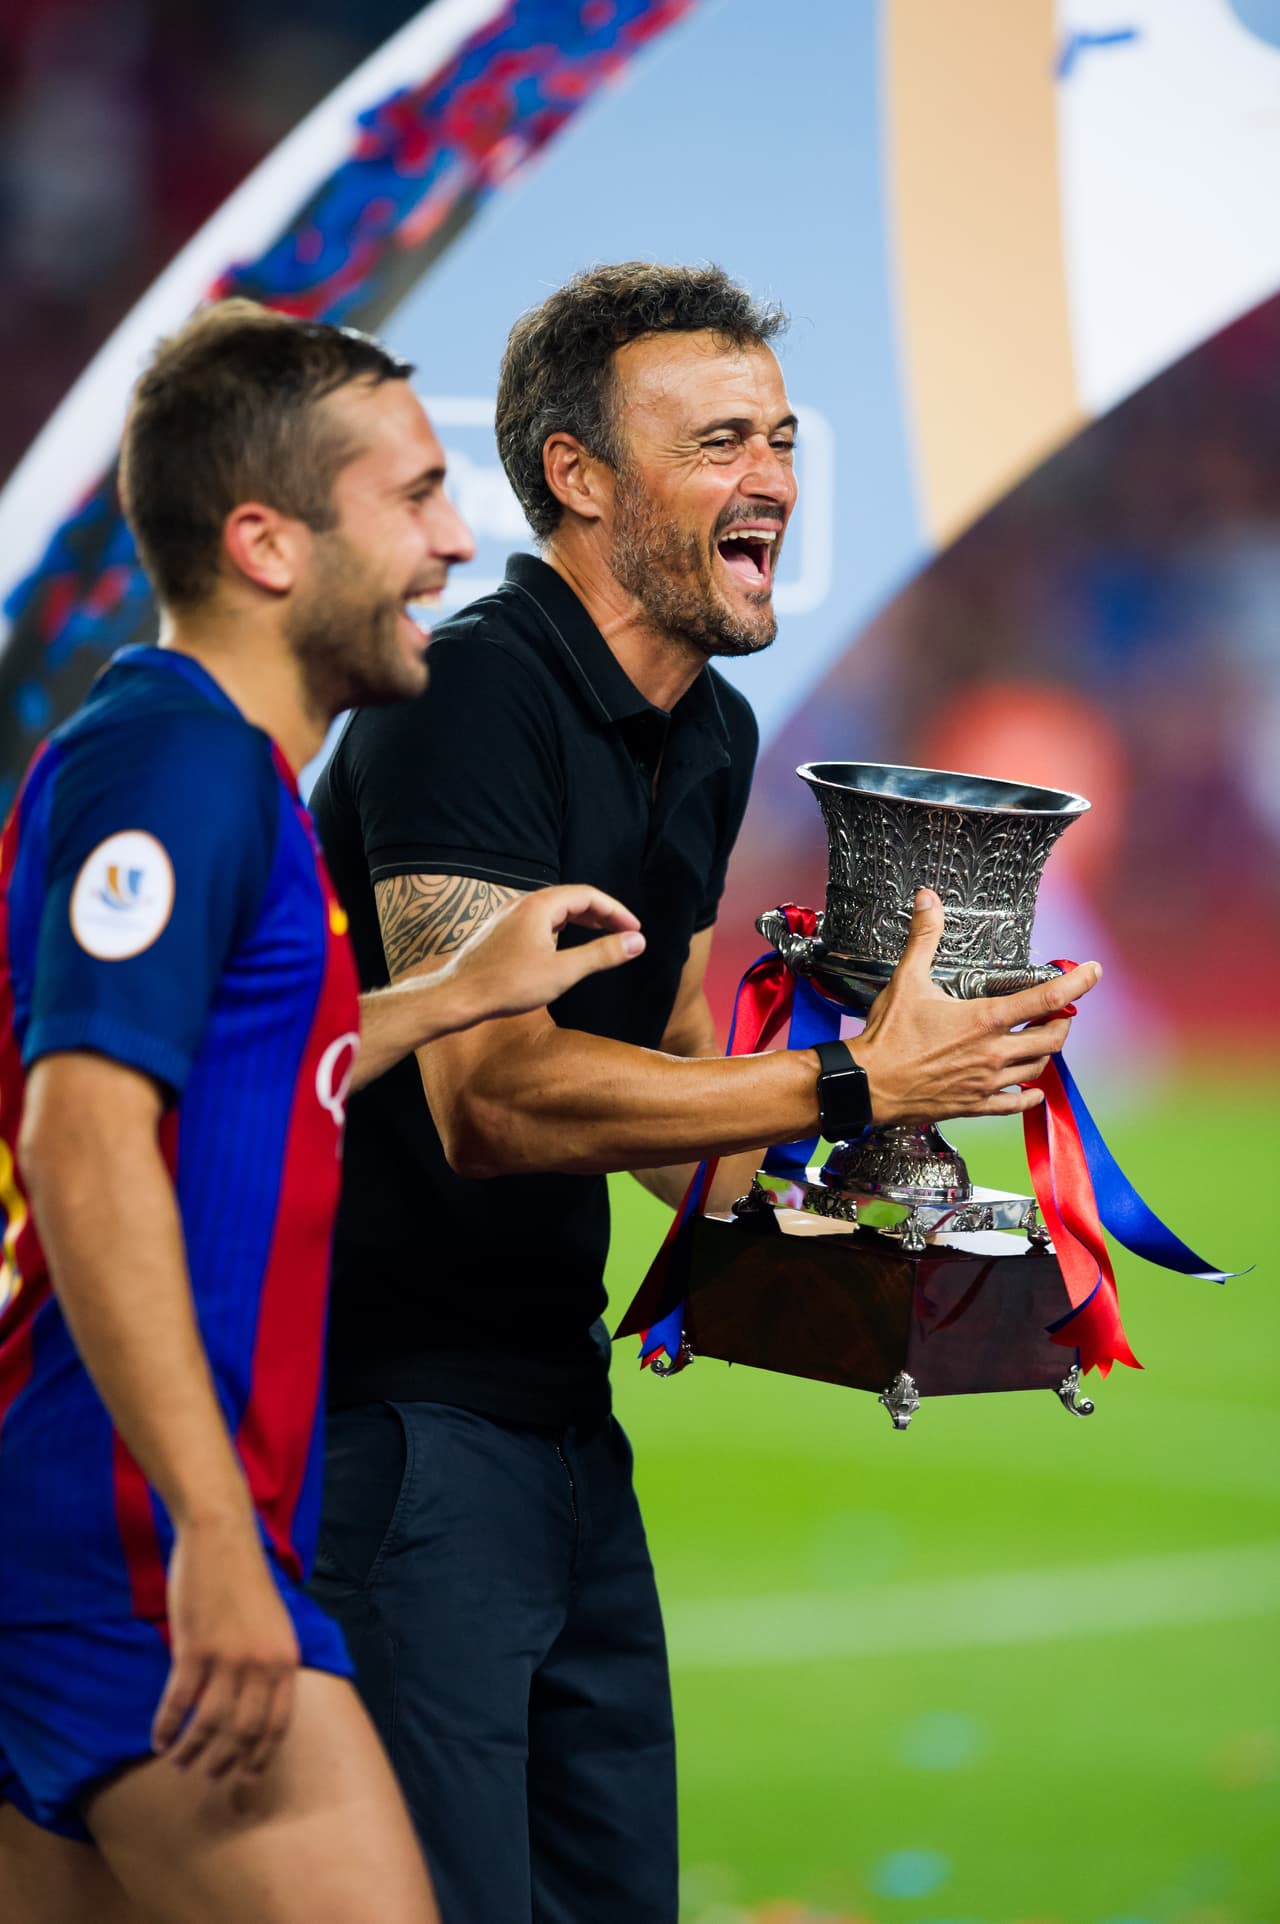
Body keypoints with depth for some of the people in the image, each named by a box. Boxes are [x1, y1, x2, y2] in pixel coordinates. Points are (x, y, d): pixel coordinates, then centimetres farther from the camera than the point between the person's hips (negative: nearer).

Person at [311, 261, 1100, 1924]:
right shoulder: (468, 698, -17)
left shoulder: (711, 739, 12)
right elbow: (492, 1098, -26)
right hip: (398, 1419, -9)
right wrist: (850, 1087, -26)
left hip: (564, 1413, 9)